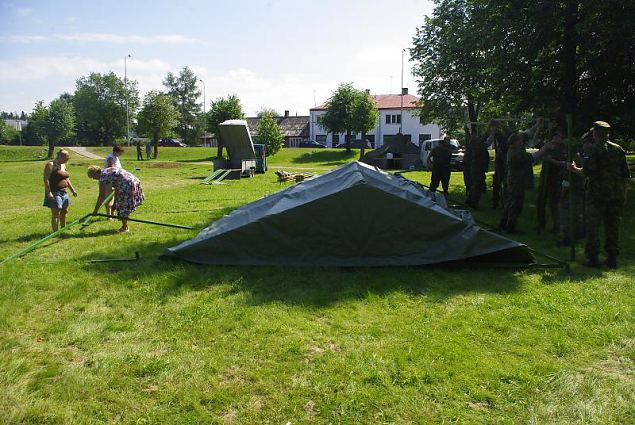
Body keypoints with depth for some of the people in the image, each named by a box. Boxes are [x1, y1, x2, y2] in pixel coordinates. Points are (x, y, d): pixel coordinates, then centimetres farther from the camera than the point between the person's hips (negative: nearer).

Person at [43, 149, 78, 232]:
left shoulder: (63, 165, 16)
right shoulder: (50, 165, -10)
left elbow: (66, 178, 25)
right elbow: (46, 179, -16)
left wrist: (72, 189, 19)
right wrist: (49, 192, -23)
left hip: (64, 192, 9)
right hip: (54, 193, -9)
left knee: (64, 212, 16)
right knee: (56, 213, -11)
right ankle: (55, 232, -11)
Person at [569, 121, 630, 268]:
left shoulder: (592, 150, -7)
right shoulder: (618, 149, 10)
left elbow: (587, 172, -17)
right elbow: (626, 175, 11)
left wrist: (575, 169, 2)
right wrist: (623, 194, 17)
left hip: (597, 195, -5)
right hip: (617, 196, 5)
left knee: (593, 227, 2)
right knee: (613, 227, 11)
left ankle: (593, 258, 1)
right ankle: (612, 259, 14)